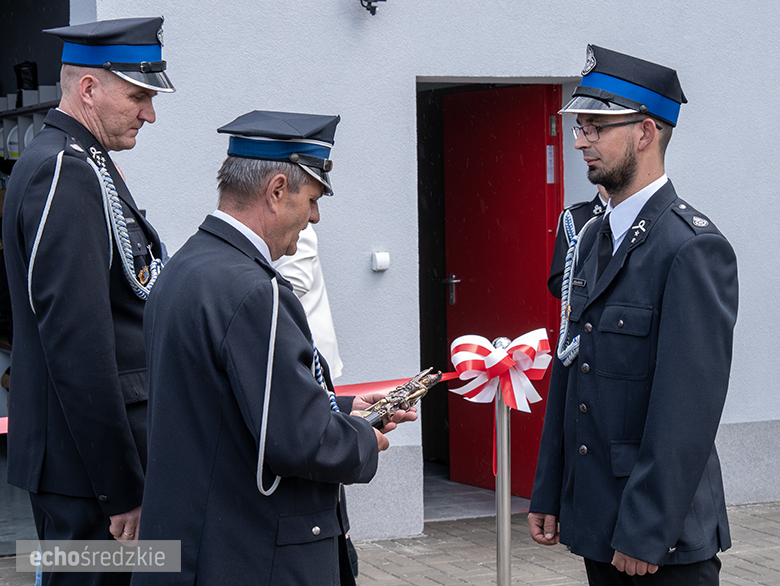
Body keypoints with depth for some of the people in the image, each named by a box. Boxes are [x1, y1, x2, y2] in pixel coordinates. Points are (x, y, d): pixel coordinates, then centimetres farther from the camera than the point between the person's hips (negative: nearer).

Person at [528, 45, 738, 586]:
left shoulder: (694, 248, -16)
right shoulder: (595, 240, 12)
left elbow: (689, 411, -20)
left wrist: (645, 535, -20)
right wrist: (548, 495, 13)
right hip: (595, 525, 8)